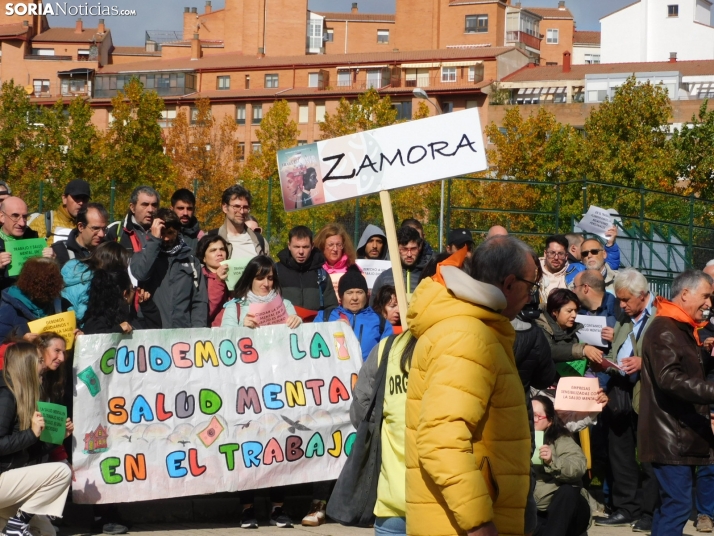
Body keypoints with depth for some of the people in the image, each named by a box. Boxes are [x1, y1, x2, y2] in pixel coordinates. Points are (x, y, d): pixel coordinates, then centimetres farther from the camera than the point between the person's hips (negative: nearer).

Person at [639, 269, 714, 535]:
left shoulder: (683, 330, 19)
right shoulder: (664, 330, -15)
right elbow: (670, 379, -27)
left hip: (684, 435, 11)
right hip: (670, 436, -10)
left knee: (670, 503, 13)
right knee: (677, 504, -12)